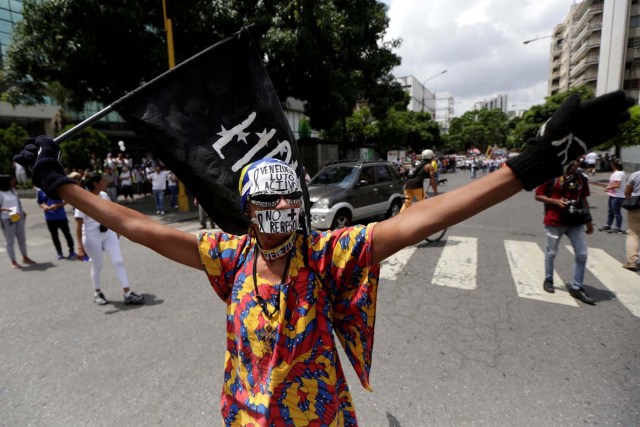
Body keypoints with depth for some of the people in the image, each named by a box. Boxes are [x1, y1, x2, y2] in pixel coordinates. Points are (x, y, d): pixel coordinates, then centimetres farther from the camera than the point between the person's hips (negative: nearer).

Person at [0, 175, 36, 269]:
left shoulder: (12, 190, 7)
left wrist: (22, 212, 14)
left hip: (19, 218, 7)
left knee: (22, 238, 13)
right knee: (10, 241, 2)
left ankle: (25, 258, 26)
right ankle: (13, 262, 10)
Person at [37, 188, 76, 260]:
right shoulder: (40, 191, 2)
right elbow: (40, 203, 7)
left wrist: (58, 205, -19)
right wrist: (45, 207, -15)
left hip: (61, 216, -2)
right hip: (50, 218, 3)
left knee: (67, 234, 5)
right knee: (54, 236, 10)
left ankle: (72, 251, 17)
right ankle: (59, 253, 22)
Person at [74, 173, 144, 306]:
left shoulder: (104, 195, 0)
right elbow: (78, 225, -19)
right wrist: (80, 246, -21)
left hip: (108, 233, 5)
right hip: (92, 236, -5)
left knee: (118, 261, 1)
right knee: (97, 265, 10)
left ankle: (128, 293, 4)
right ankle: (97, 292, 34)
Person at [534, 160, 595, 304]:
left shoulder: (581, 178, 6)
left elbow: (583, 200, 13)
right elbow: (538, 196, -5)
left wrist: (589, 221, 13)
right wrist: (556, 201, -19)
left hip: (575, 222, 4)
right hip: (554, 222, -4)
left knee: (582, 254, 1)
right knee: (551, 253, 9)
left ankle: (576, 287, 14)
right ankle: (548, 279, 31)